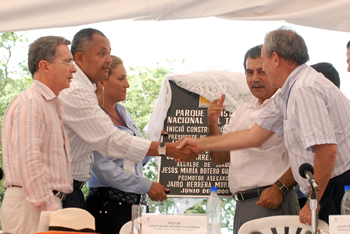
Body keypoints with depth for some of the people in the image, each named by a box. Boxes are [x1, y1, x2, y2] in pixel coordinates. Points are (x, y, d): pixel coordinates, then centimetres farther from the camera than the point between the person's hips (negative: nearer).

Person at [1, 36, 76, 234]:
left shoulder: (54, 105, 21)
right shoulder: (30, 104, -11)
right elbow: (28, 163, -19)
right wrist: (50, 210, -21)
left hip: (47, 203, 9)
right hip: (30, 207, -9)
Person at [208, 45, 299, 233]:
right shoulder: (242, 112, 21)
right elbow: (219, 158, 22)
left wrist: (279, 188, -20)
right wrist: (212, 124, 7)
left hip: (273, 203, -7)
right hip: (241, 203, 7)